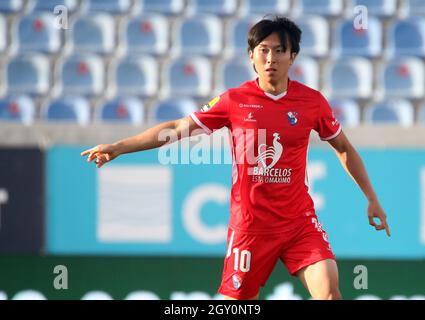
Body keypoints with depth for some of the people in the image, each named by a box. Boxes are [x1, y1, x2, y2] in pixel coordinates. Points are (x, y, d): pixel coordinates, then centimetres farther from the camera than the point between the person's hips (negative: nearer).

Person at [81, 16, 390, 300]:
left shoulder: (312, 101, 0)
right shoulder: (234, 101, -3)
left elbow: (344, 148, 15)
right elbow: (177, 128, 3)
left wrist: (372, 198, 14)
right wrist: (117, 147, -1)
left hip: (300, 221, 1)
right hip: (250, 225, -1)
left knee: (329, 291, -17)